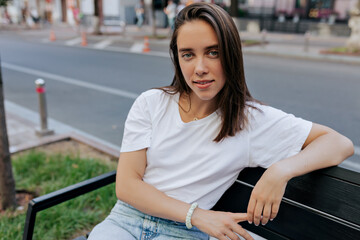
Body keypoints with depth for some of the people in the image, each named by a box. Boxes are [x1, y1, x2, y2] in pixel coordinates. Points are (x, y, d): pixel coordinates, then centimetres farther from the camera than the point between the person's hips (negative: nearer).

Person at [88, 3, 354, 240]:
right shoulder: (150, 103, -1)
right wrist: (197, 214, -17)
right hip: (126, 218, 0)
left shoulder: (252, 119, -7)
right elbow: (125, 185, -6)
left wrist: (282, 170, -24)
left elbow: (340, 144, -5)